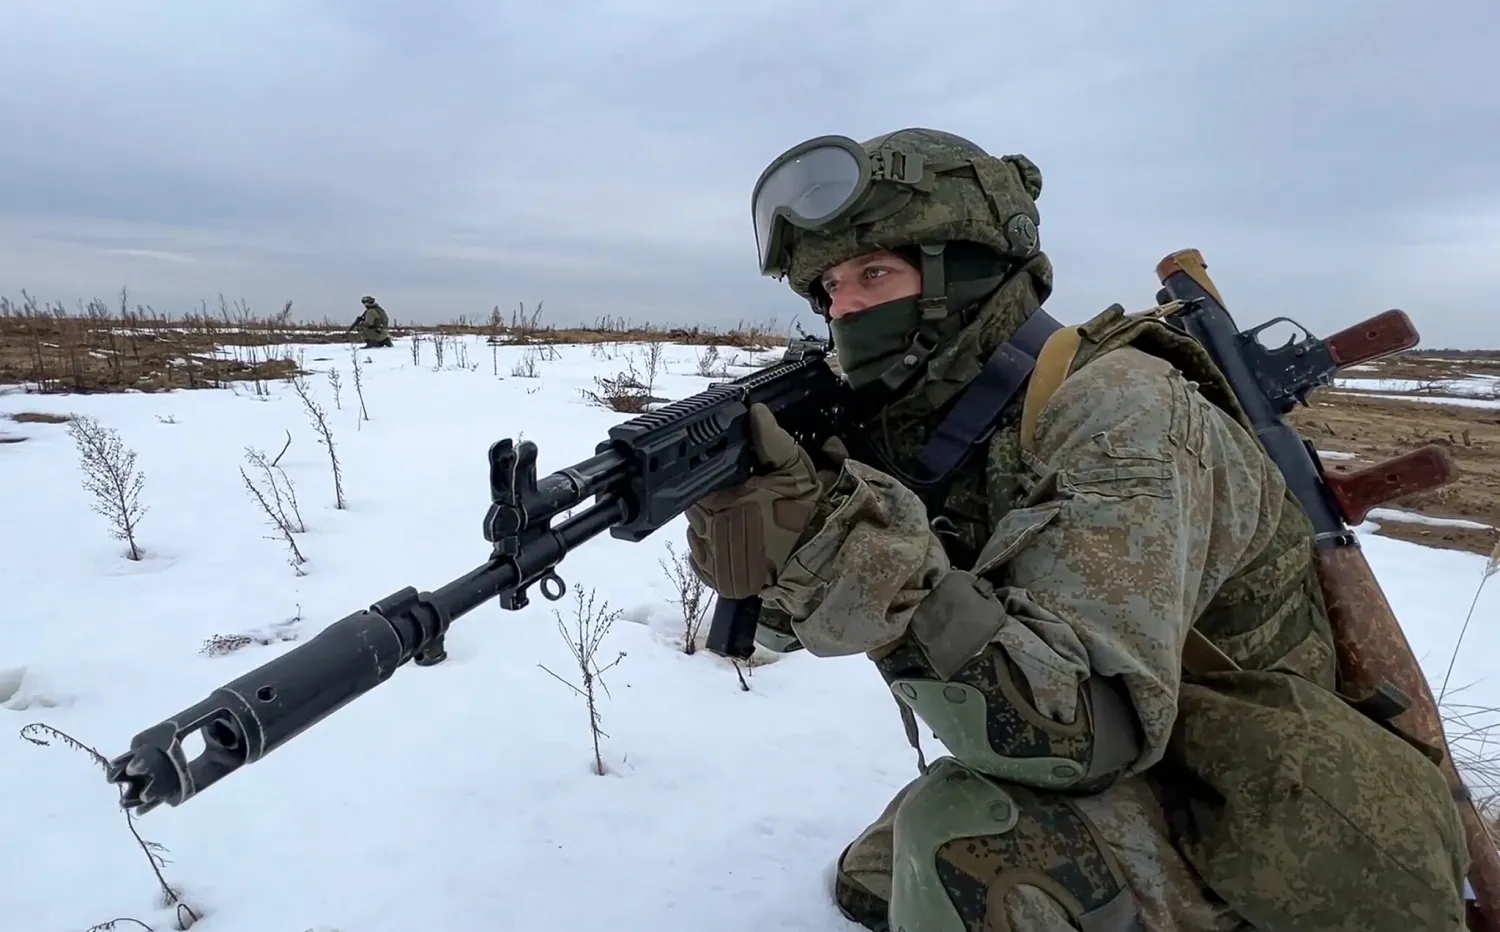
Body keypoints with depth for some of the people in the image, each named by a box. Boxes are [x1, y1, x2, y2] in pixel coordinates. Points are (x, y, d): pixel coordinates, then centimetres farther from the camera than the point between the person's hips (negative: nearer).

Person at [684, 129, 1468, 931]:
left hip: (1265, 835, -8)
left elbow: (1078, 725, -37)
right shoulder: (921, 425, -1)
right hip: (1129, 781, 8)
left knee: (964, 848, -32)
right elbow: (788, 608, -2)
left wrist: (841, 537, -46)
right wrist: (746, 511, -21)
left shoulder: (1116, 409, -25)